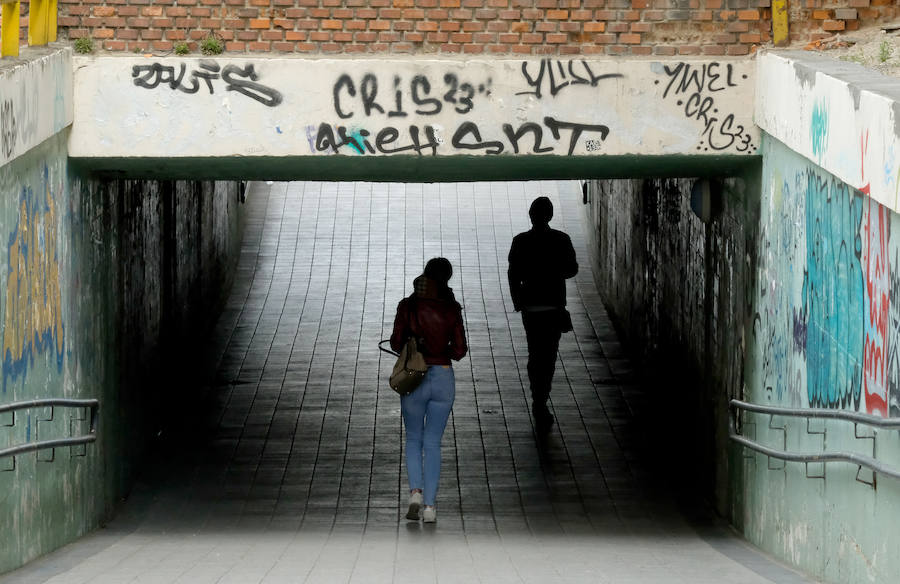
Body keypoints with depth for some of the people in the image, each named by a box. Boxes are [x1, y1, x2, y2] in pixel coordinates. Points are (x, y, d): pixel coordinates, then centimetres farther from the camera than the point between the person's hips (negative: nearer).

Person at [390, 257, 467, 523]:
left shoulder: (407, 306, -7)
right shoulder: (452, 309, -6)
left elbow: (396, 343, -6)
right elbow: (459, 351, -4)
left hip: (414, 378, -1)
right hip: (443, 378, 1)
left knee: (414, 439, 17)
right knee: (432, 443, 9)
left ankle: (415, 492, -6)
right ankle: (429, 506, 1)